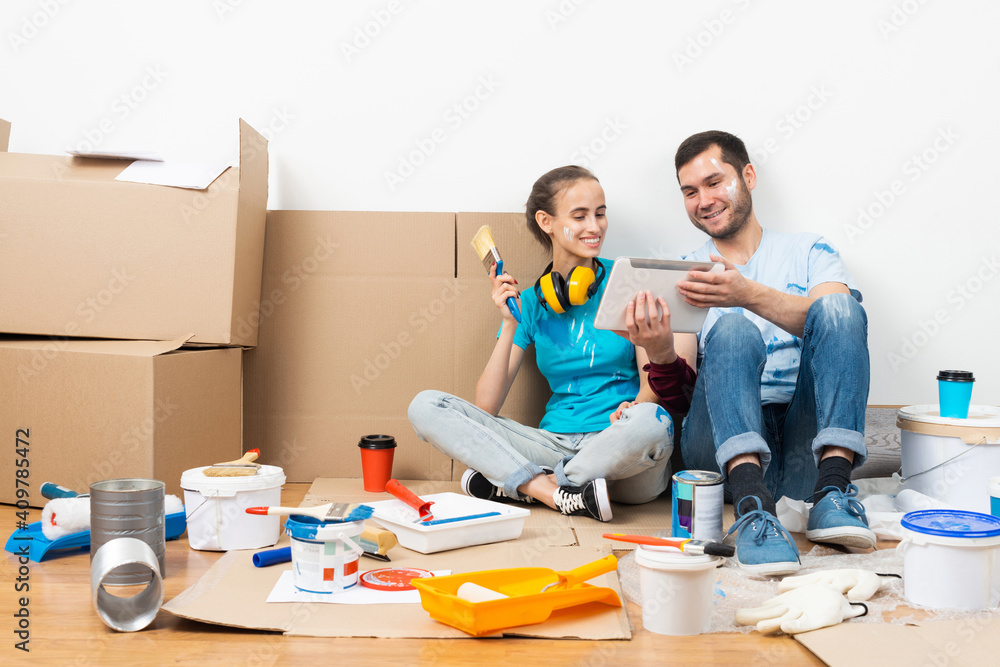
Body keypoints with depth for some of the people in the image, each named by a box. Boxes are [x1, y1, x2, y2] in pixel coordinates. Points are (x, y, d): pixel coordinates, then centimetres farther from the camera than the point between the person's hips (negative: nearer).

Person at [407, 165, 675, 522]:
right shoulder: (530, 302, 8)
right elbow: (486, 407, 1)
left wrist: (635, 407, -23)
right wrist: (509, 325, -9)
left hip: (619, 451, -2)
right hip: (555, 444, 2)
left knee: (651, 423, -39)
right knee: (425, 406, -12)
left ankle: (508, 483, -18)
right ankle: (562, 493, -25)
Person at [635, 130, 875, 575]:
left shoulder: (808, 251, 17)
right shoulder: (680, 273, 17)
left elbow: (836, 322, -6)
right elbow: (682, 387, 6)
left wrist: (750, 294, -24)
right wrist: (661, 354, -19)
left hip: (808, 444, 1)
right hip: (726, 446, 0)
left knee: (838, 307, -21)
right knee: (732, 329, -27)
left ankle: (832, 493, -34)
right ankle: (753, 508, -43)